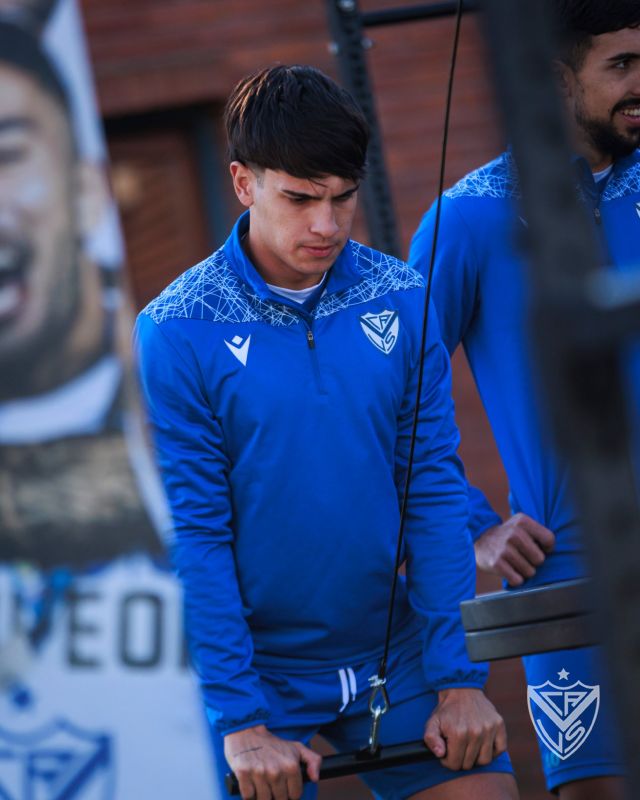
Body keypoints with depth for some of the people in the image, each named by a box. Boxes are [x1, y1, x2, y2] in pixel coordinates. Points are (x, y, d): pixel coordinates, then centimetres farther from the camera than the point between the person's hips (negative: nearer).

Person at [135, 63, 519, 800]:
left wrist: (460, 679, -5)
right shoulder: (173, 335, -10)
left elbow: (435, 494, 1)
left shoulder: (401, 304, -1)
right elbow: (191, 537, -11)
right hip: (256, 669, -3)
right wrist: (241, 721, -16)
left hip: (390, 654, 3)